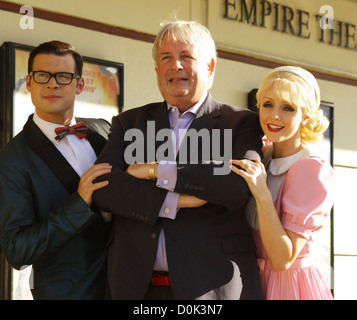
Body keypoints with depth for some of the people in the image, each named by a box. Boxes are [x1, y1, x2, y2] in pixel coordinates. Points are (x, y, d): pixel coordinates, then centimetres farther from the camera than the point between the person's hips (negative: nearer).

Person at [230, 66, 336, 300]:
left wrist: (262, 195, -30)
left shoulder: (313, 171, -18)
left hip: (289, 285, -6)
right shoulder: (263, 160, 1)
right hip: (255, 280, 7)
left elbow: (282, 259, -22)